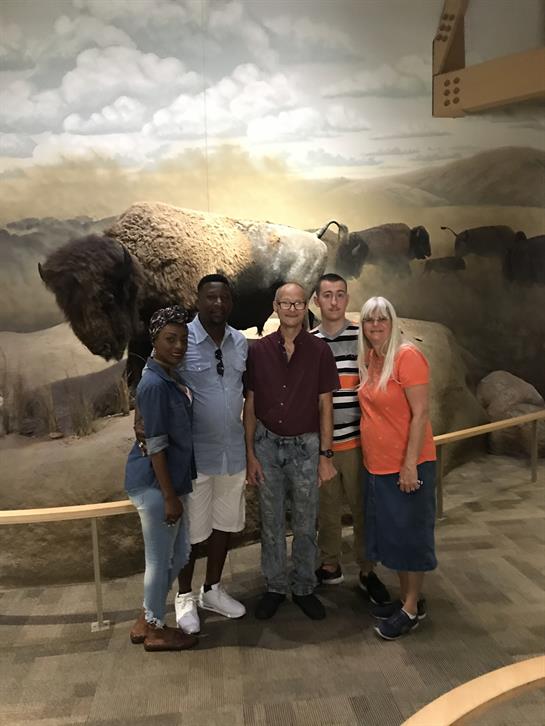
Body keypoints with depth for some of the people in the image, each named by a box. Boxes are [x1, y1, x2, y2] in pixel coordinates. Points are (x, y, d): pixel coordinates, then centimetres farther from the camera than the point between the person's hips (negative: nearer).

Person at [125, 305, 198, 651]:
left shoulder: (170, 378, 9)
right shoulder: (155, 384, -21)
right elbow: (155, 446, -21)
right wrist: (170, 496, -18)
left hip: (170, 481, 10)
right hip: (156, 485, -10)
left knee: (179, 554, 19)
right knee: (160, 559, 7)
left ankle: (147, 620, 34)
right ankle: (156, 630, 28)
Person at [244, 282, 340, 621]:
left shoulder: (320, 351, -5)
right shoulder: (259, 350, -3)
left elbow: (325, 406, -2)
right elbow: (250, 405, 1)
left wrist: (325, 455, -4)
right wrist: (250, 455, -2)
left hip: (305, 445, -1)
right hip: (267, 444, 1)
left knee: (305, 524, 11)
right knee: (271, 522, 12)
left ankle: (304, 588, 29)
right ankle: (275, 587, 29)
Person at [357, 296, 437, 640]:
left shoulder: (407, 356, -15)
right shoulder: (369, 360, 6)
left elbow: (421, 413, -17)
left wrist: (410, 464, -19)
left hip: (407, 466, -7)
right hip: (377, 466, 7)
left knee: (409, 533, 6)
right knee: (389, 532, 16)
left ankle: (412, 608, 22)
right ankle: (406, 597, 33)